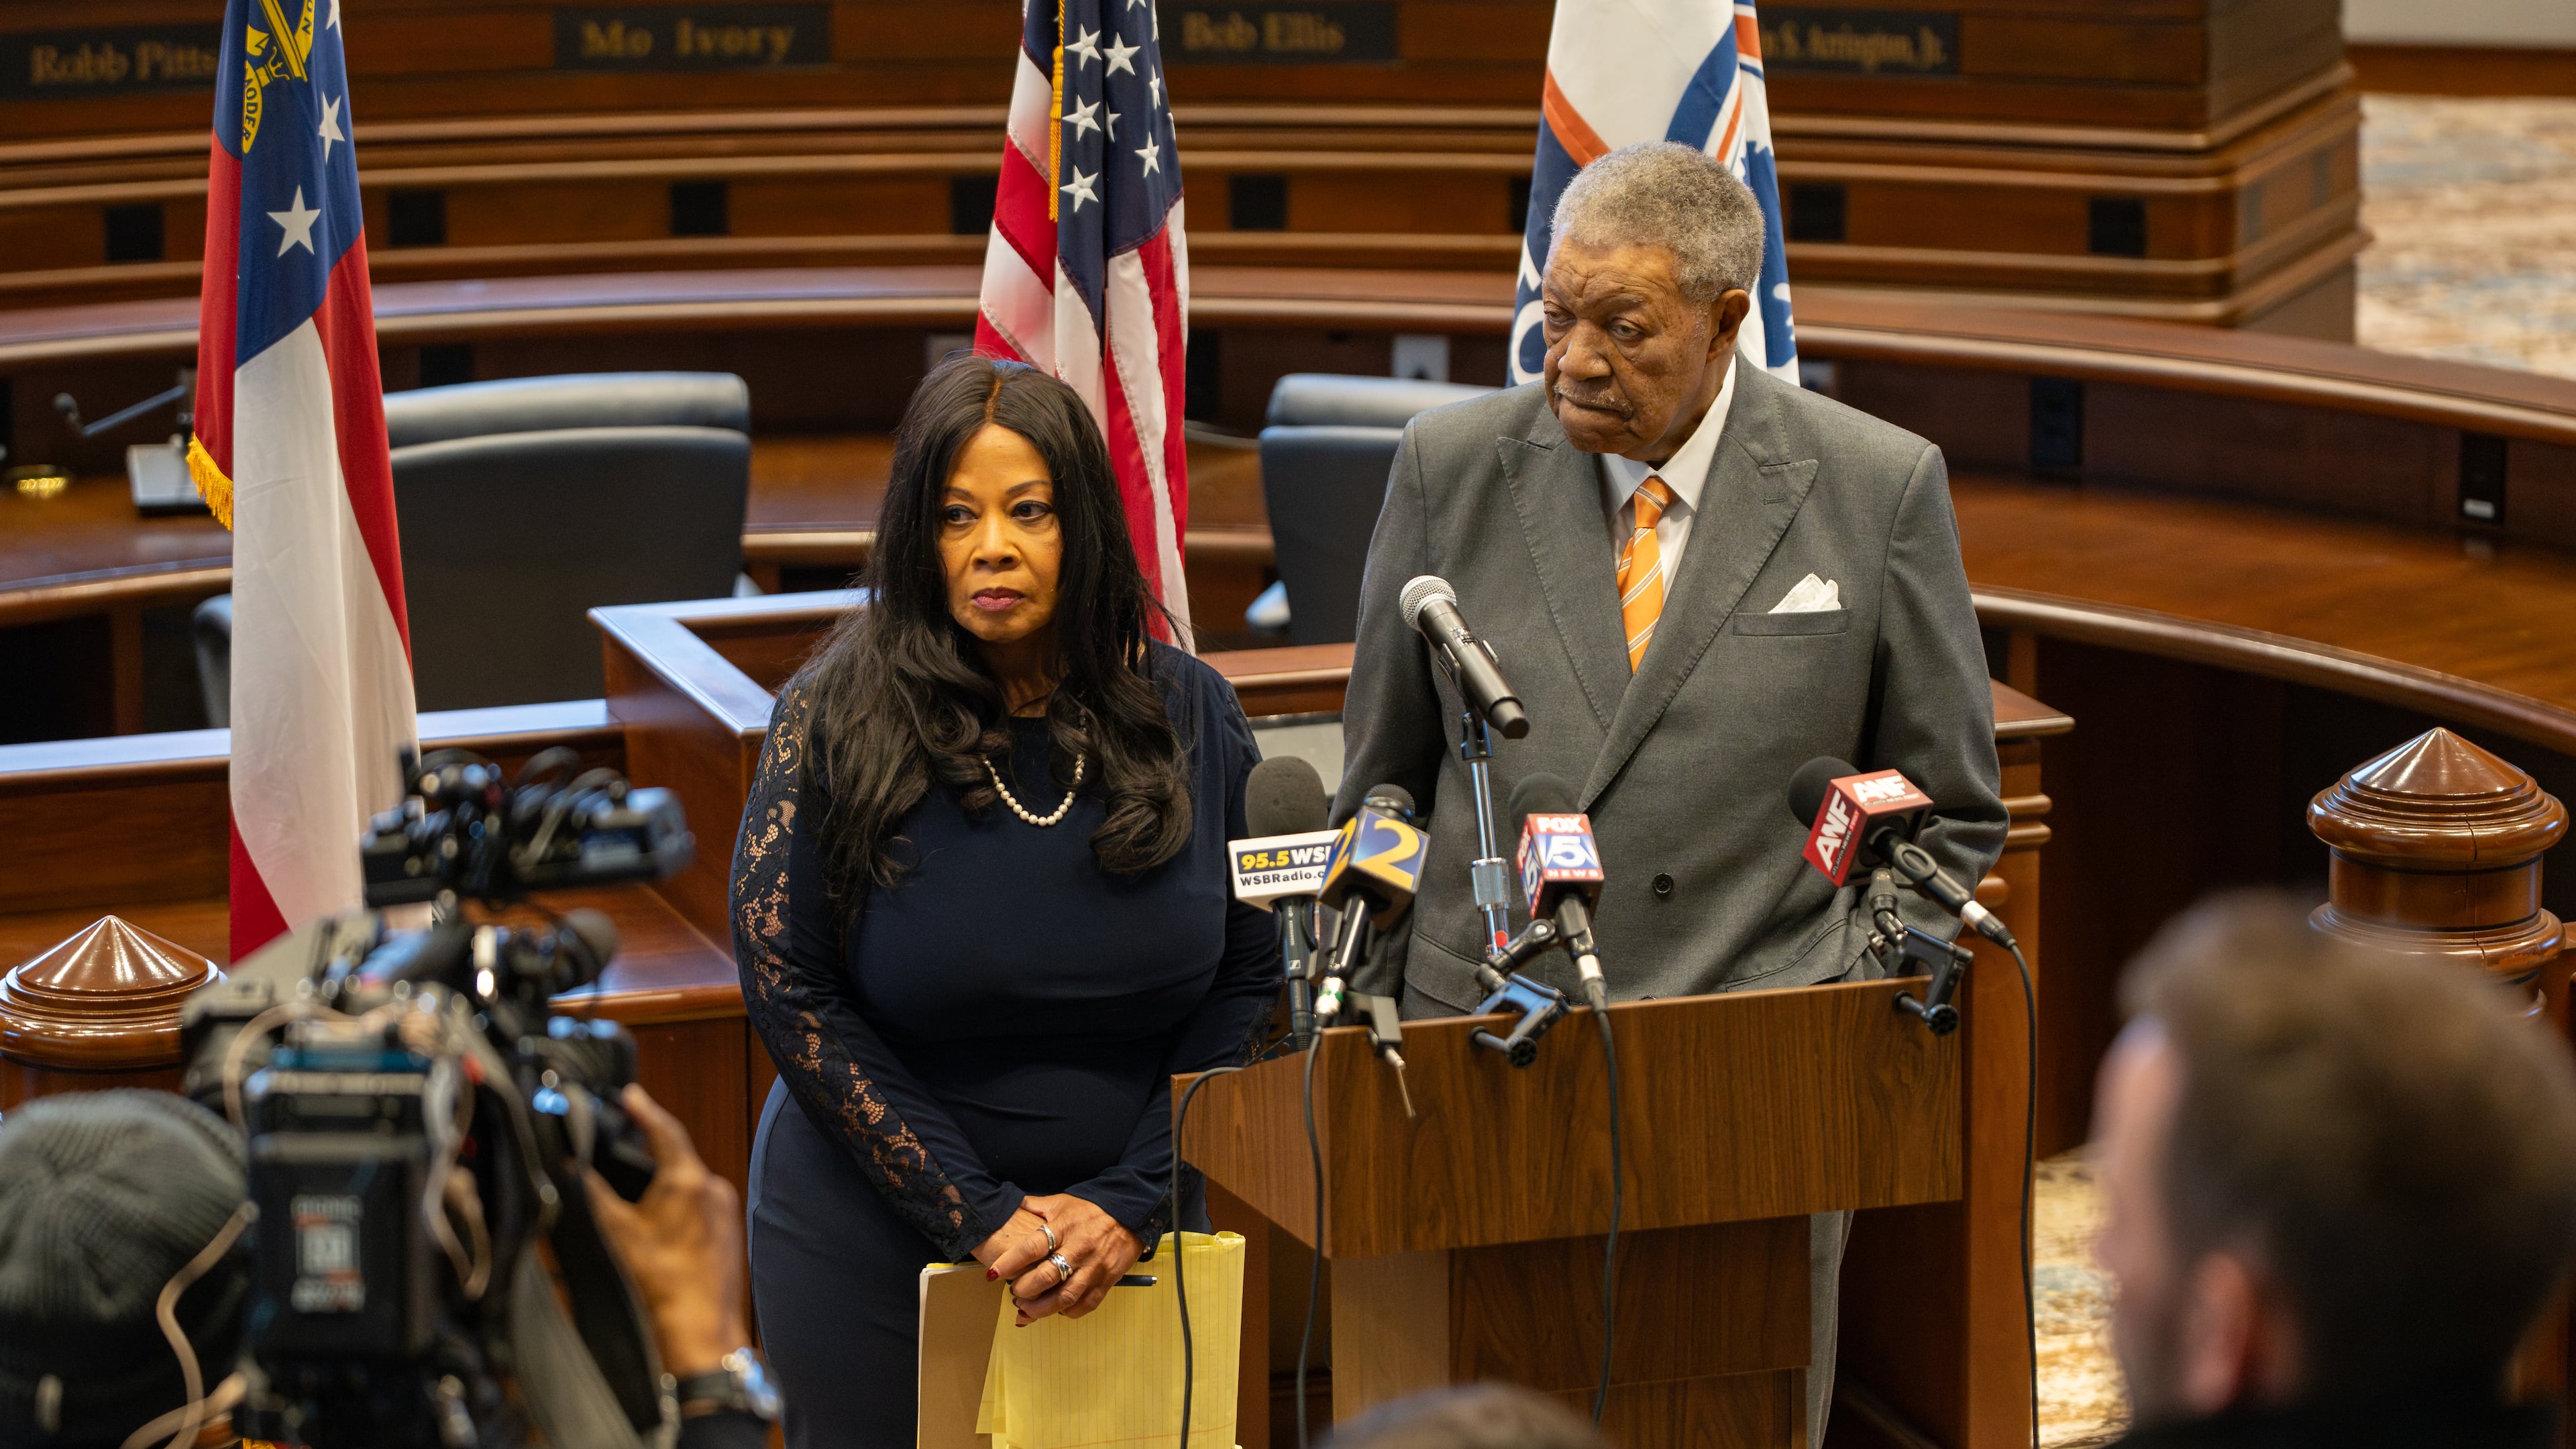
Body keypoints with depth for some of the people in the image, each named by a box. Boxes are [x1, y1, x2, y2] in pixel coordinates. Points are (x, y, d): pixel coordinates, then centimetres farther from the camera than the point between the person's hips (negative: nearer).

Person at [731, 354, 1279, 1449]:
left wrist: (1130, 1203, -11)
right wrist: (979, 1215, -16)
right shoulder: (837, 723, -11)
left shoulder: (1187, 716, -3)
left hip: (1129, 1241, 2)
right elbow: (792, 992, -12)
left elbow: (1248, 978, -1)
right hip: (880, 1249, -2)